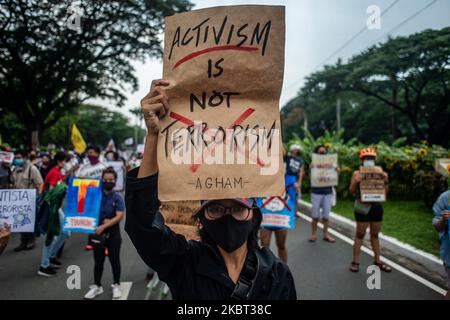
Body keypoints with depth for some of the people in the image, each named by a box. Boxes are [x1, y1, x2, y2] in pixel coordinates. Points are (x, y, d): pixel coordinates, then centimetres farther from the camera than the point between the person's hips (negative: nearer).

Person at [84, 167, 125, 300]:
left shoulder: (117, 197, -8)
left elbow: (119, 216, -16)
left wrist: (104, 226, -25)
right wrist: (102, 220, -12)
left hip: (113, 232, -2)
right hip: (98, 232, 3)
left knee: (114, 259, 6)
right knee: (98, 260, 12)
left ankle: (116, 285, 22)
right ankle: (97, 286, 26)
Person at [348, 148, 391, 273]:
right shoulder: (357, 173, -4)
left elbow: (384, 192, 7)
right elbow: (351, 191, -6)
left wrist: (386, 181, -10)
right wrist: (356, 181, -24)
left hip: (376, 206, 4)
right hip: (362, 207, -4)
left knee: (375, 235, 14)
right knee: (360, 234, 4)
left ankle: (377, 261, 26)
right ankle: (355, 261, 12)